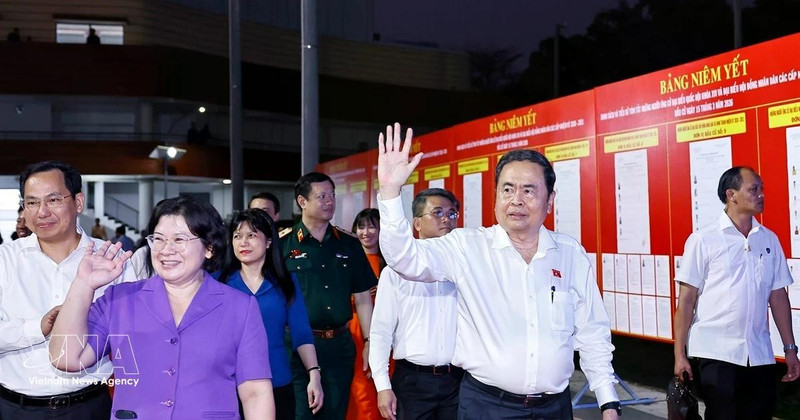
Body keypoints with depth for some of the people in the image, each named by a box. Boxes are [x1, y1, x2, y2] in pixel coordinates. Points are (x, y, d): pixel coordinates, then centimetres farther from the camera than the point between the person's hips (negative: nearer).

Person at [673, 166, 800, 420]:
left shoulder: (769, 240, 7)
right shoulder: (703, 240, -6)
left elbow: (778, 296, 12)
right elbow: (687, 299, -5)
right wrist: (680, 353, -7)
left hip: (760, 354, 4)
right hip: (717, 353, -4)